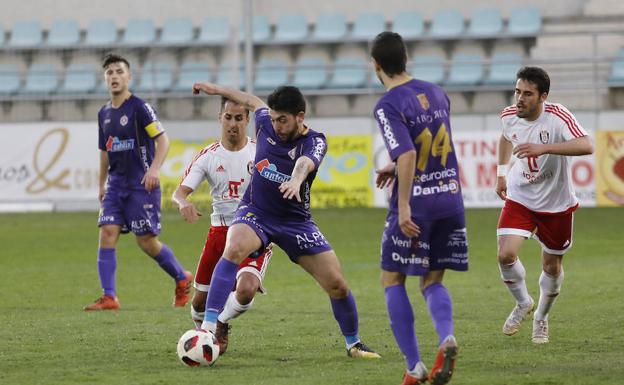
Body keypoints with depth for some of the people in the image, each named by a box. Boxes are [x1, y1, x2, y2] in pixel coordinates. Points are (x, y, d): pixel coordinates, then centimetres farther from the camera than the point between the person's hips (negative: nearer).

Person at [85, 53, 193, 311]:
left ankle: (182, 280, 21)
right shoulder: (104, 113, 12)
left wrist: (154, 168, -26)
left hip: (141, 184, -6)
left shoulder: (139, 107, -8)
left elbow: (162, 139, -13)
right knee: (107, 234, -9)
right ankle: (109, 297, -10)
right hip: (116, 184, 6)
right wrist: (102, 184, 22)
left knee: (147, 241, -3)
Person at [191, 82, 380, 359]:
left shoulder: (315, 142, -16)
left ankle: (353, 344, 22)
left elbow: (305, 162, -41)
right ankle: (208, 325, -36)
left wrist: (296, 180, -64)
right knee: (234, 249, -33)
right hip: (255, 211, 1)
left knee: (337, 285, -4)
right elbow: (253, 101, 19)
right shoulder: (265, 122, -5)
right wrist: (217, 90, 31)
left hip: (295, 220, -1)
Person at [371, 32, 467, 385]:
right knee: (433, 282, 14)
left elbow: (407, 155, -24)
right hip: (451, 198, 6)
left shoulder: (388, 106, -12)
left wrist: (403, 206, -22)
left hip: (416, 206, -6)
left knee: (393, 280, 10)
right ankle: (447, 337, -17)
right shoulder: (436, 93, 10)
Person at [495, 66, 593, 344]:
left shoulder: (558, 117, -25)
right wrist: (501, 172, 15)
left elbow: (586, 146, -42)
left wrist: (544, 148, -50)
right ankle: (522, 304, 13)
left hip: (556, 204, -2)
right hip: (519, 198, 2)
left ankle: (541, 318, 37)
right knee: (506, 255, -17)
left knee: (552, 266, 10)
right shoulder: (510, 116, -9)